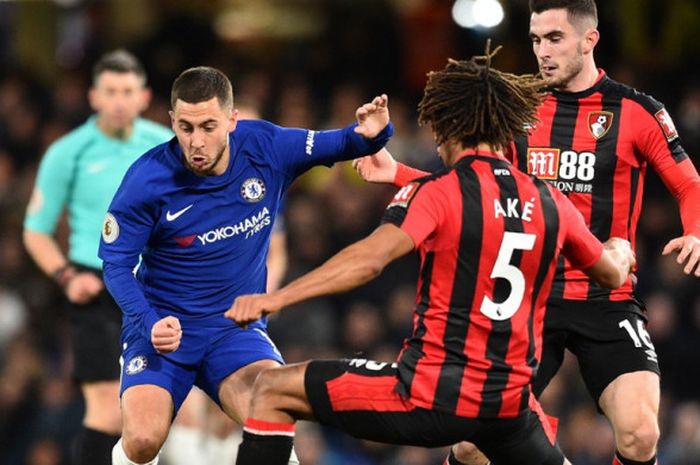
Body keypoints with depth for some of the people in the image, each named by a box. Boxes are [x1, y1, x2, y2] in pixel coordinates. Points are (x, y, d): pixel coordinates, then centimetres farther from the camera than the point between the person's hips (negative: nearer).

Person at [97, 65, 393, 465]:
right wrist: (149, 323, -24)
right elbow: (116, 263, -8)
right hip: (162, 326, -1)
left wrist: (370, 133, -19)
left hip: (237, 327, 1)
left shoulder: (266, 147, -9)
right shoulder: (147, 179, -16)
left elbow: (338, 145, 5)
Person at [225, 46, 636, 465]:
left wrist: (277, 298, -24)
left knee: (273, 391, 7)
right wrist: (620, 251, 49)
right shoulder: (551, 203, 8)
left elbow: (369, 259, -21)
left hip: (431, 399, -5)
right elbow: (614, 274, 25)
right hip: (509, 406, 5)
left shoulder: (436, 194, -6)